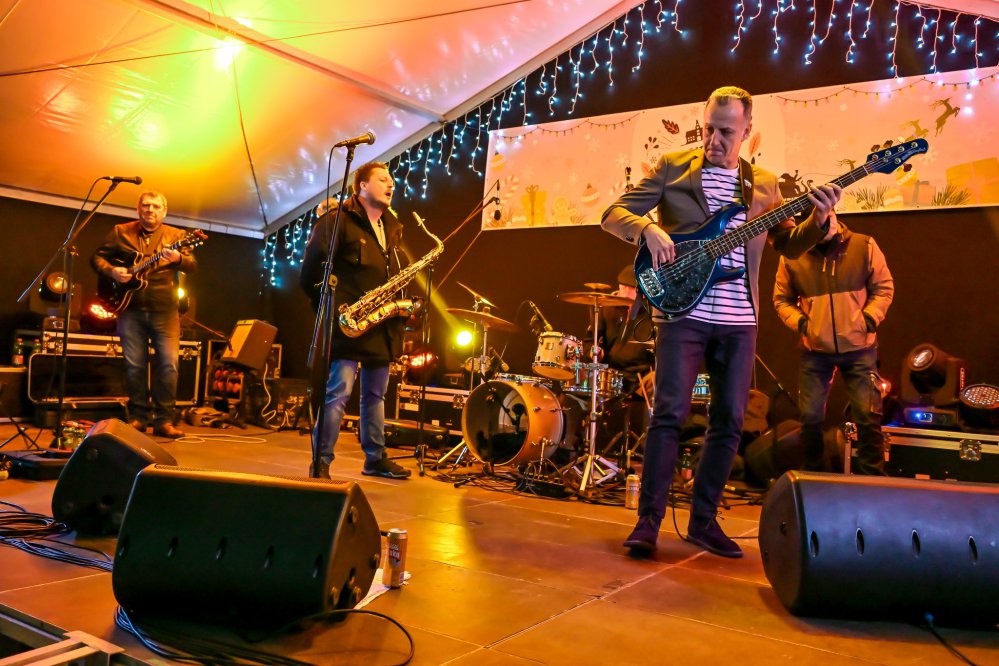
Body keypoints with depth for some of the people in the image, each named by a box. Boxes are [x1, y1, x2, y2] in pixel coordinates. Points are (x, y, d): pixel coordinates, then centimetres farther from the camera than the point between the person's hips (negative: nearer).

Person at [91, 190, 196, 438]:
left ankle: (164, 420, 1)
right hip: (130, 308, 1)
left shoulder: (175, 235, 7)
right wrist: (111, 271, -8)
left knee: (168, 364, -7)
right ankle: (138, 417, 14)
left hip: (165, 310, -1)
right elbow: (97, 257, 12)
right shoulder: (120, 232, 10)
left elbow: (193, 266, -5)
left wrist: (178, 258, -27)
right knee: (134, 365, 3)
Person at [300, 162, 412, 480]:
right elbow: (312, 269, -11)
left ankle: (375, 459, 25)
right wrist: (332, 308, -14)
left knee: (375, 394, 15)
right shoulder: (338, 219, -6)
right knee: (338, 393, -9)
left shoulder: (392, 226, 17)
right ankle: (321, 463, 0)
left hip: (382, 325, 8)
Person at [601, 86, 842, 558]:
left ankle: (703, 520, 17)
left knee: (729, 421, 5)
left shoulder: (764, 185, 15)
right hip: (682, 311, -4)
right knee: (669, 413, -9)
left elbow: (788, 246, 15)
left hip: (739, 321, 4)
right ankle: (648, 520, 0)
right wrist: (648, 229, -18)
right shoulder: (672, 167, 5)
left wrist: (817, 220, -5)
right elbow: (614, 214, 2)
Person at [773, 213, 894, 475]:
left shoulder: (864, 246, -3)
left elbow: (884, 287, 4)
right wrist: (798, 321, -9)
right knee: (811, 417, 4)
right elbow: (781, 299, 7)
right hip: (814, 350, 1)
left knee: (868, 415, -2)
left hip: (859, 348, 0)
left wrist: (870, 317, -11)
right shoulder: (792, 255, -3)